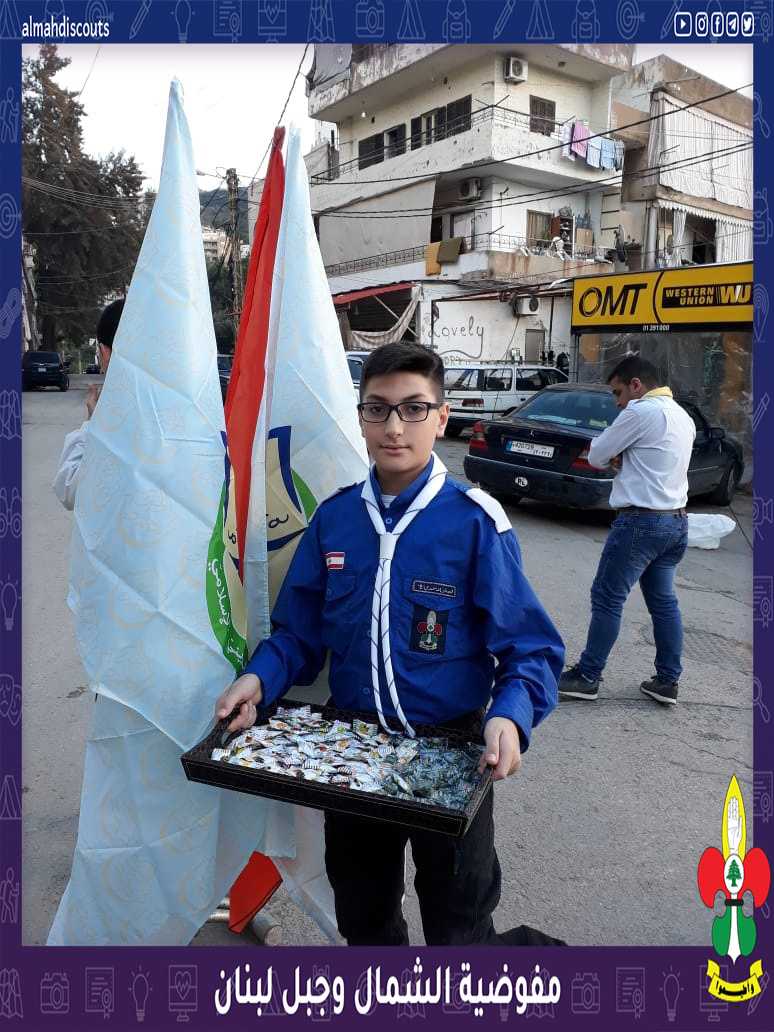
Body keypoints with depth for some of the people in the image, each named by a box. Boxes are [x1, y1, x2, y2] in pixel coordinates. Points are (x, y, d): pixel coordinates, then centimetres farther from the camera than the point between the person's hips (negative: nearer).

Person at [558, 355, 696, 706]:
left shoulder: (641, 411, -14)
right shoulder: (683, 416, 16)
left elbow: (596, 456, -9)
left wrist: (613, 456, 10)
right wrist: (622, 458, 4)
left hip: (640, 521, -9)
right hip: (675, 521, 9)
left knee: (607, 599, -1)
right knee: (664, 602, 13)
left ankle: (587, 677, 7)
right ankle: (667, 681, 19)